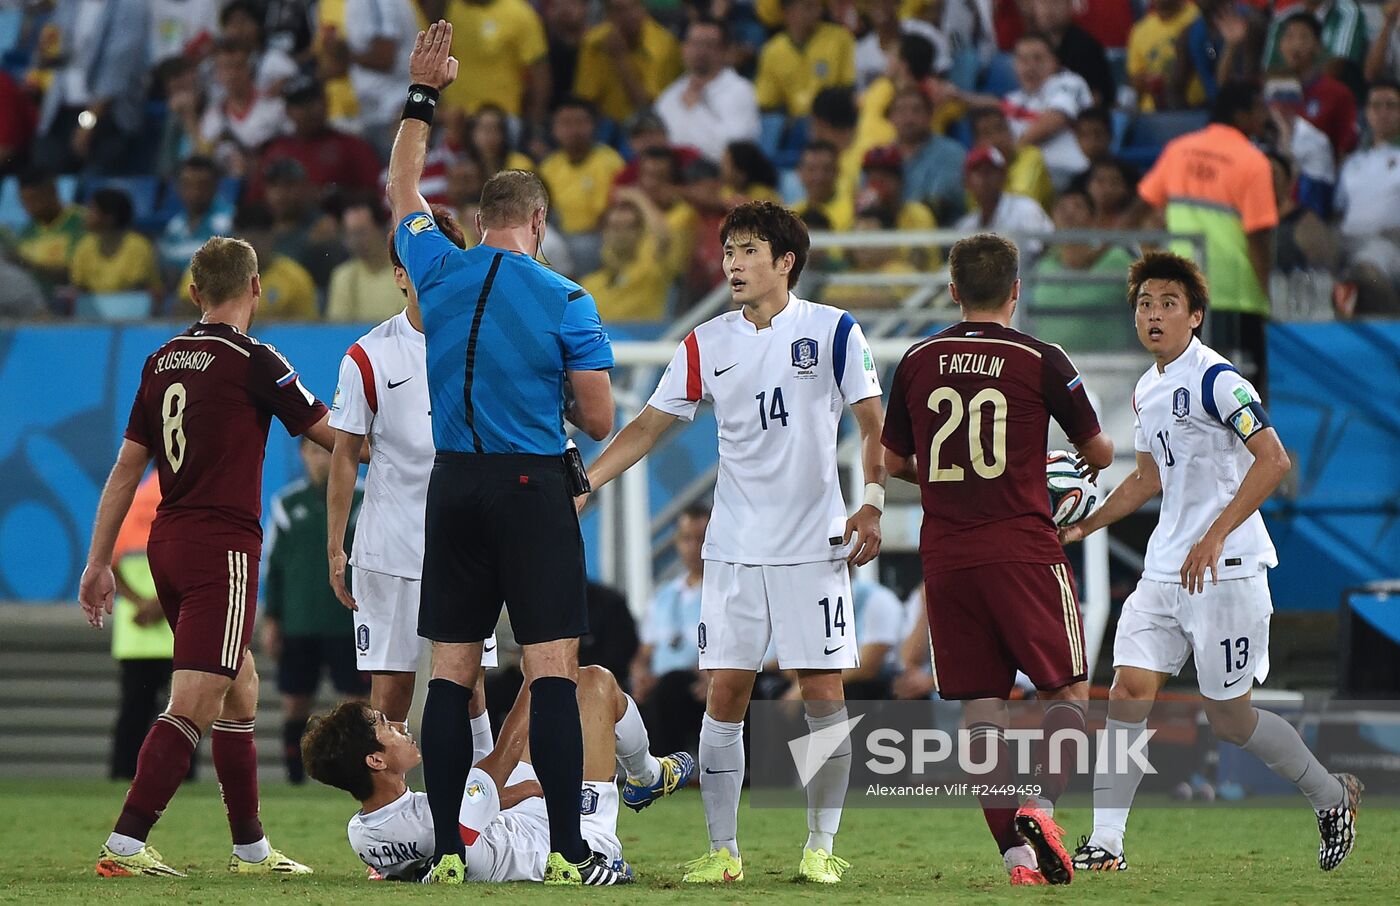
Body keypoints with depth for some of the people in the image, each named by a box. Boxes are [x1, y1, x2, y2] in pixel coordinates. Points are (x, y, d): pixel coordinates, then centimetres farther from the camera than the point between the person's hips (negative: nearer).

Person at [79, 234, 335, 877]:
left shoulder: (162, 361, 9)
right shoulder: (252, 362, -9)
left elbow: (126, 468, 11)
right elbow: (331, 435, -1)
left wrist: (99, 562, 15)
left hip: (167, 544, 8)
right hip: (222, 546, -8)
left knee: (240, 689, 18)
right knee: (192, 705, -10)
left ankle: (250, 846, 22)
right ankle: (125, 845, -18)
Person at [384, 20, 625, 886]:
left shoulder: (440, 272, 3)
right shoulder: (566, 301, -6)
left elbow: (404, 194, 23)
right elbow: (601, 420, -4)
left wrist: (421, 99, 29)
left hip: (454, 485, 4)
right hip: (534, 487, -4)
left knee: (452, 670, 6)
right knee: (553, 667, -5)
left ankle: (446, 851, 5)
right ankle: (568, 853, -9)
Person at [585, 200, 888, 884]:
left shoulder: (834, 331, -2)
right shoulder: (706, 346, 6)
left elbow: (873, 423, 1)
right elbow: (647, 427, 9)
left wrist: (872, 504, -11)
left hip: (815, 545, -2)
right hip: (734, 547, 2)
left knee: (823, 695, -3)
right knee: (726, 695, -2)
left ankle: (820, 847, 8)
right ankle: (722, 850, 4)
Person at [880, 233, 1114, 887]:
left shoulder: (917, 362, 6)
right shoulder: (1041, 361, -3)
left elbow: (894, 461, 15)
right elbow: (1098, 452, 6)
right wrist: (1091, 464, 30)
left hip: (945, 557, 3)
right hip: (1022, 550, -3)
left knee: (981, 708, 5)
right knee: (1068, 689, 8)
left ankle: (1014, 851, -1)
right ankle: (1042, 807, -14)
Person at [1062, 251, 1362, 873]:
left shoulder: (1215, 378, -14)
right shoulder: (1146, 390, 13)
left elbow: (1273, 460, -23)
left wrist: (1215, 536, -27)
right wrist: (1083, 526, 22)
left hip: (1227, 569, -7)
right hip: (1164, 571, 8)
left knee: (1229, 718, 1)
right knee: (1129, 692, -6)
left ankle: (1333, 796, 24)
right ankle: (1105, 844, -5)